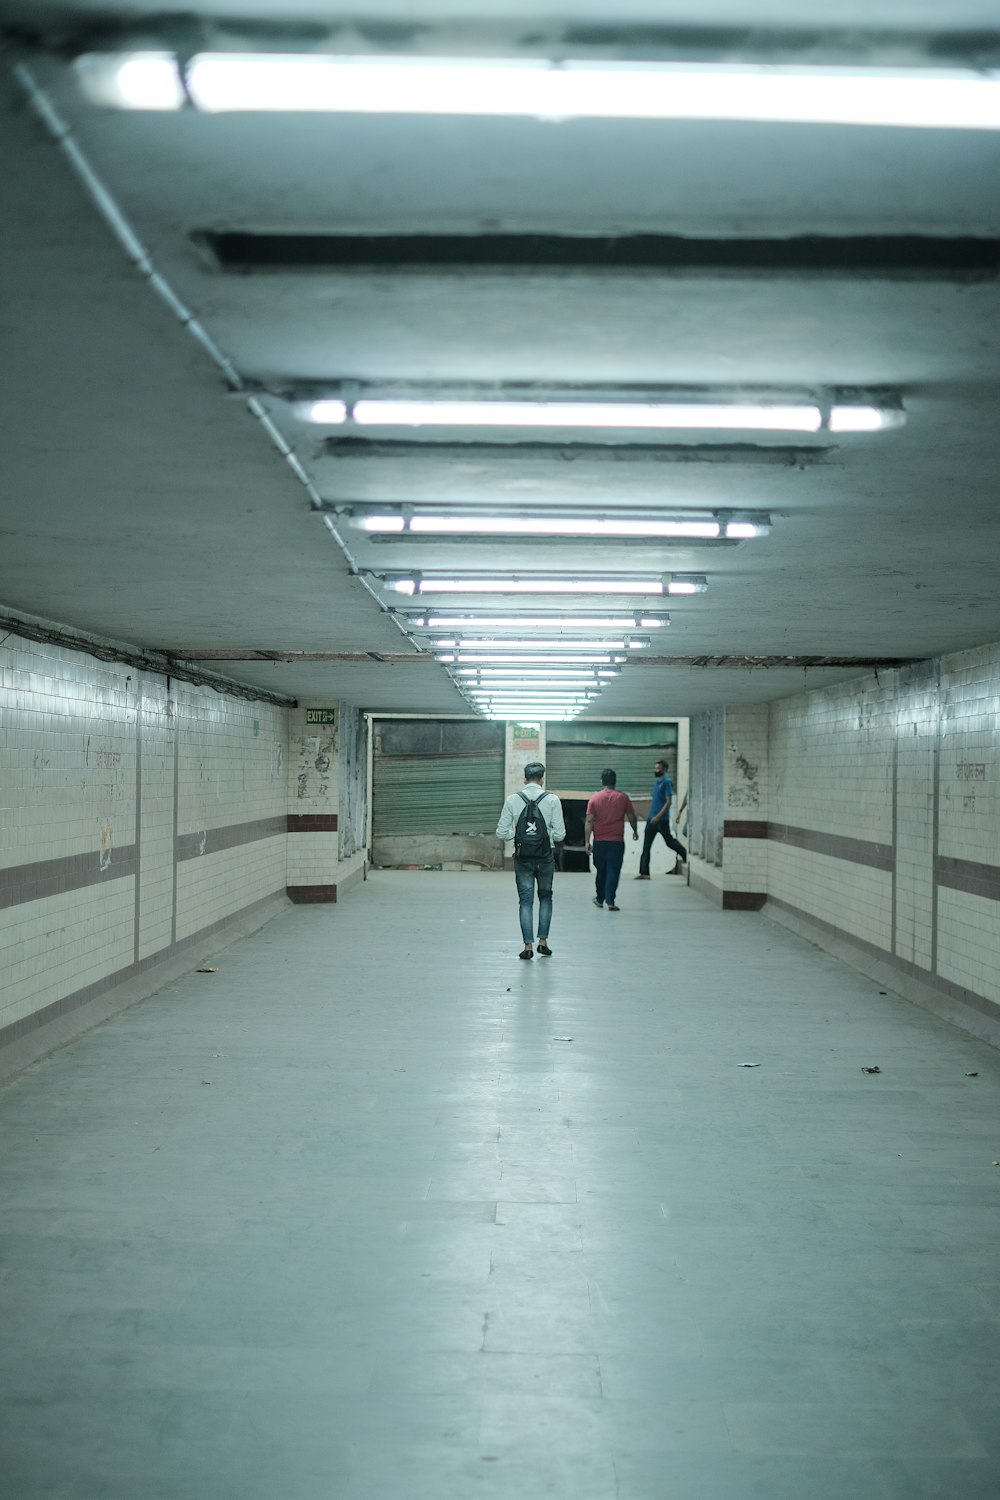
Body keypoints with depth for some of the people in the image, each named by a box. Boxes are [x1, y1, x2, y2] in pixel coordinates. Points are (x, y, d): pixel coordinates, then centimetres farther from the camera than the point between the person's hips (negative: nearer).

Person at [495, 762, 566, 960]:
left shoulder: (512, 800, -3)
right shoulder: (552, 800, -6)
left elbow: (502, 832, -3)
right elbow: (560, 834, -7)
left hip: (523, 856, 0)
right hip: (546, 856, 0)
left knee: (526, 900, 6)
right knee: (545, 897, 17)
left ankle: (528, 945, 1)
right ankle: (543, 941, 14)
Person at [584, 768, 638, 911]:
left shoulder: (595, 798, -1)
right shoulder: (623, 798, -1)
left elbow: (589, 821, -6)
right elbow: (632, 817, 6)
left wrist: (587, 841, -4)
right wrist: (635, 831, 24)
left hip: (599, 841, 1)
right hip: (617, 841, -1)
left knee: (601, 871, 15)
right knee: (613, 871, -2)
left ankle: (600, 899, 28)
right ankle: (610, 901, -11)